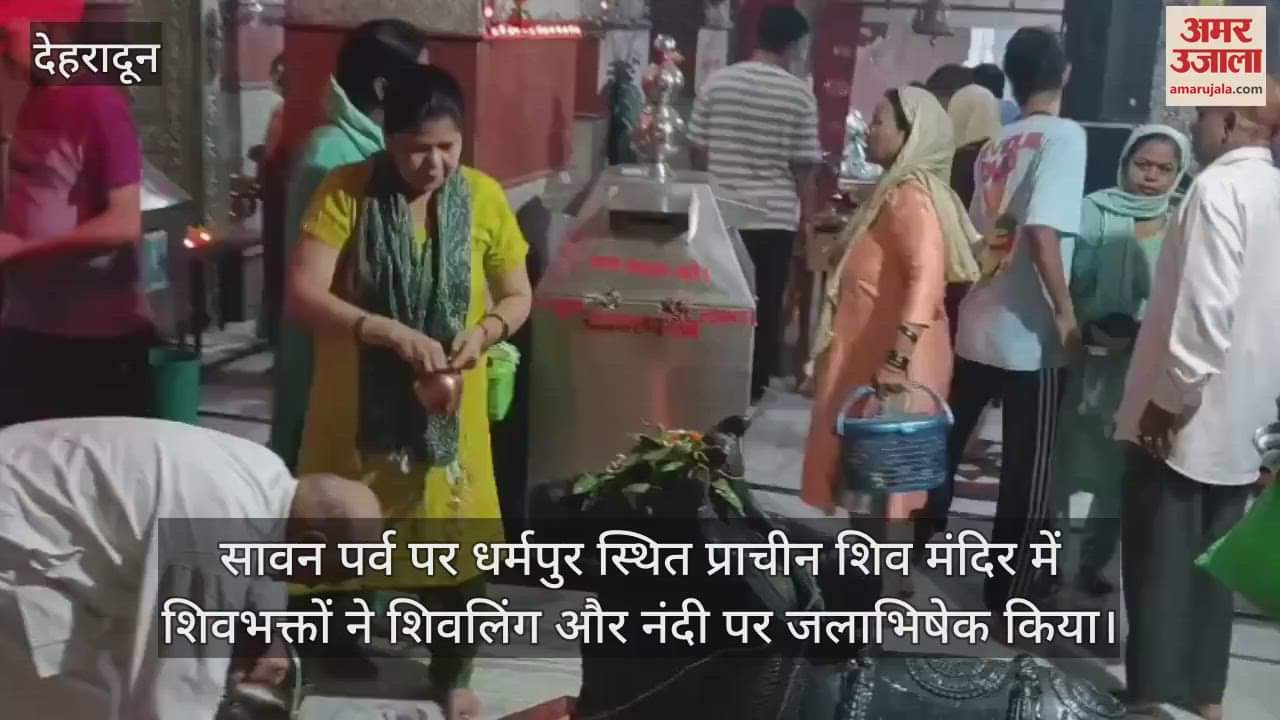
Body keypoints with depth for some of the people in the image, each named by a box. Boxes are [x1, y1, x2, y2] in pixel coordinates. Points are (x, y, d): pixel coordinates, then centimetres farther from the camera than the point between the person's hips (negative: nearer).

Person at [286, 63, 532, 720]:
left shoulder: (484, 198, -5)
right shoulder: (345, 192, -12)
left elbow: (518, 295, 4)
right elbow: (302, 296, -18)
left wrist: (485, 331, -17)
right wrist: (391, 332, -30)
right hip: (358, 403, -1)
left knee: (452, 541, 10)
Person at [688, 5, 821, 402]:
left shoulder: (717, 81, -1)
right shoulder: (800, 94, -7)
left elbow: (696, 148, 5)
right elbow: (804, 165, -6)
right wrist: (808, 216, 7)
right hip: (775, 217, -2)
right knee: (765, 305, 9)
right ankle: (752, 387, 16)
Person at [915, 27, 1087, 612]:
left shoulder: (995, 147, 9)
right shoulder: (1064, 135, -11)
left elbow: (979, 235, 12)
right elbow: (1042, 230, -23)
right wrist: (1065, 312, -15)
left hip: (975, 326, 7)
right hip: (1029, 336, -6)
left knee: (945, 446, 19)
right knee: (1028, 471, 5)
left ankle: (921, 543, 35)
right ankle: (1010, 595, 14)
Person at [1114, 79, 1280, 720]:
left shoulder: (1220, 187, -14)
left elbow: (1206, 305, -24)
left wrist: (1173, 395, -17)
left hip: (1188, 417, -8)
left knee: (1160, 561, 1)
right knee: (1209, 559, 15)